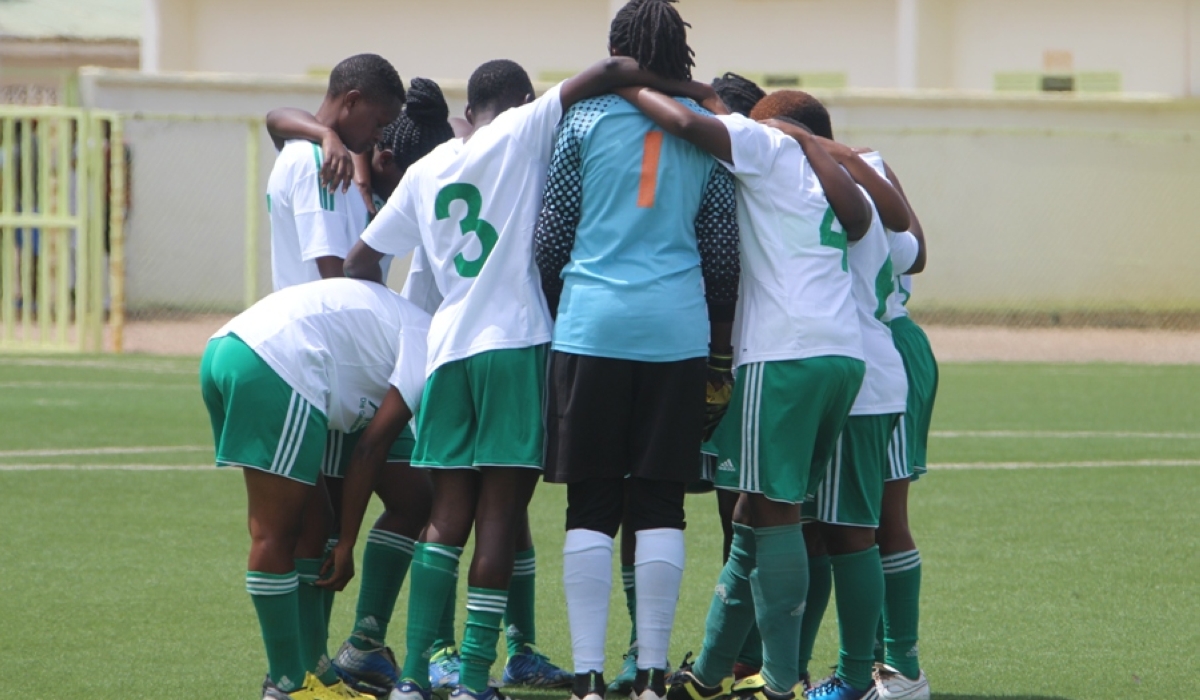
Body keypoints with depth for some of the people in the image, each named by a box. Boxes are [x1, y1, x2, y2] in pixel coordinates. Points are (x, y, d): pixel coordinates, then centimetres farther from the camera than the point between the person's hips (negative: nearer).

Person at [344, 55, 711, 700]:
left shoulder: (426, 171, 16)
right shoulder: (524, 132, 1)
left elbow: (361, 260, 20)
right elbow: (609, 73, -8)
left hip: (449, 349, 5)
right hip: (518, 344, -5)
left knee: (447, 516, 8)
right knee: (500, 515, -2)